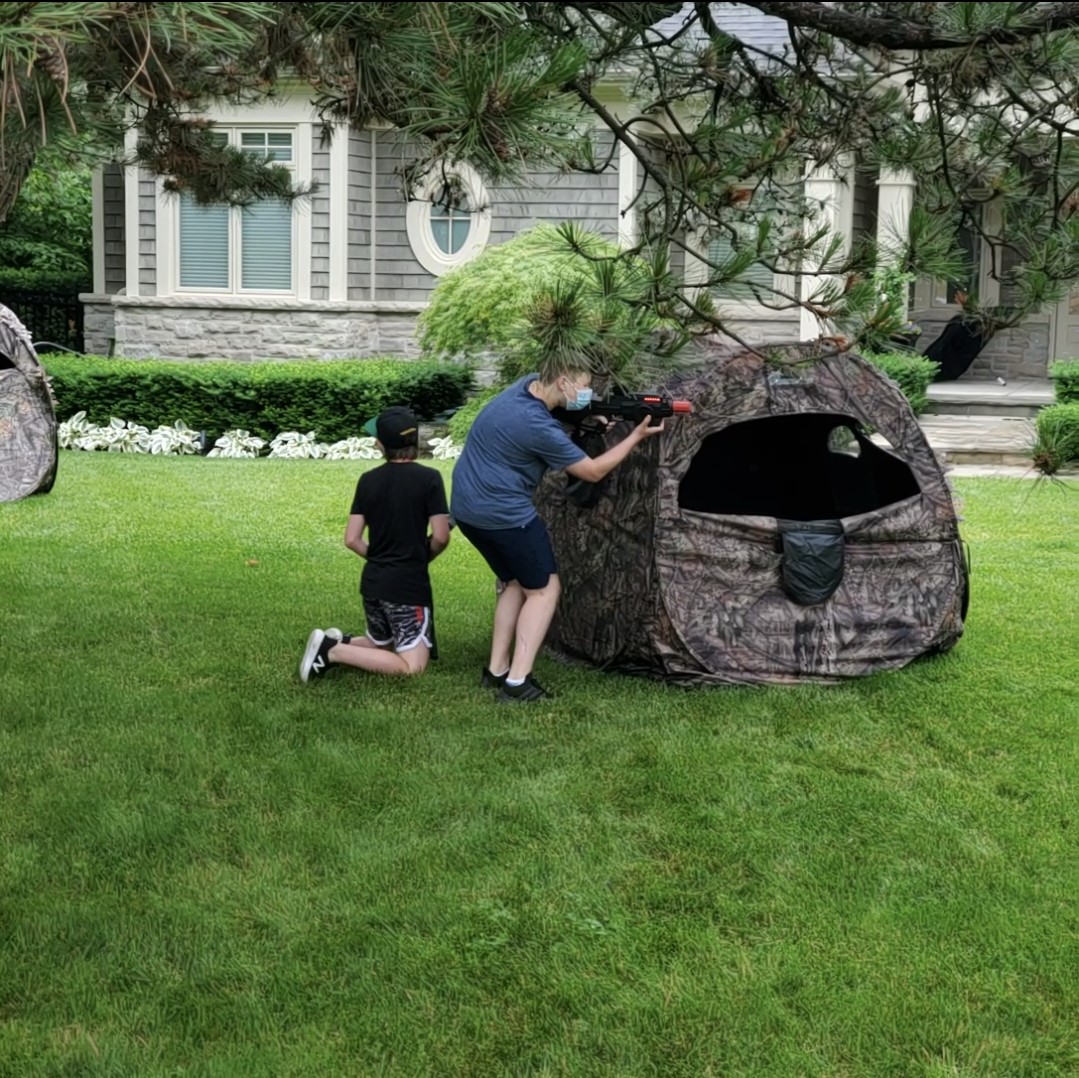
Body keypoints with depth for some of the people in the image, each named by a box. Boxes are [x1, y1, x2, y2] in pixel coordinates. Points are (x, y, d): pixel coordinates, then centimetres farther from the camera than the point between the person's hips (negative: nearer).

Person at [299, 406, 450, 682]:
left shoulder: (368, 480, 3)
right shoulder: (428, 478, -11)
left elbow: (352, 540, 3)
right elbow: (441, 537, -13)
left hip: (372, 582, 6)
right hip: (410, 584, -6)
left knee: (380, 646, 27)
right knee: (412, 666, -3)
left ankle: (335, 643, 0)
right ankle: (334, 652, -14)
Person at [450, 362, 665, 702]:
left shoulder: (530, 382, 2)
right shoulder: (538, 427, -22)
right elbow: (593, 471, -10)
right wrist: (636, 436, -3)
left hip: (466, 507, 9)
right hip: (503, 513, -9)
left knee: (514, 583, 20)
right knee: (544, 589, 1)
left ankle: (496, 671, 18)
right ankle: (517, 682, -7)